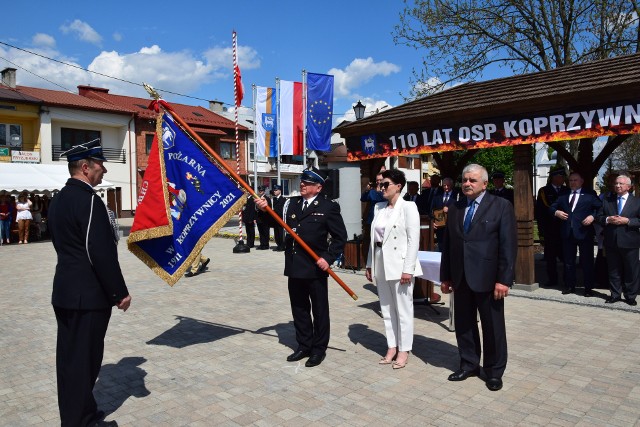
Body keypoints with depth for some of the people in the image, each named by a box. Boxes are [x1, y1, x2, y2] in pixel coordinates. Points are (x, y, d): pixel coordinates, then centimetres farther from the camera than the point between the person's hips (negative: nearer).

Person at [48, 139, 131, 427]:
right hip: (89, 294, -10)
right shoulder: (88, 200, -19)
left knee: (69, 355, 17)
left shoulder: (58, 199, 11)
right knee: (85, 357, 2)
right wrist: (120, 292, -15)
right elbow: (101, 253, -23)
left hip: (65, 291, 10)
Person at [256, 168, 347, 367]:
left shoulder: (328, 207, -6)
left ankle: (318, 349, 24)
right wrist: (265, 210, -10)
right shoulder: (291, 203, 9)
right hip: (295, 267, 5)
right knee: (299, 309, 16)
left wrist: (328, 257, -13)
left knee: (319, 310, 9)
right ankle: (304, 346, 32)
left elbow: (340, 236, -5)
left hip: (316, 268, -5)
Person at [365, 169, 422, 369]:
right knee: (386, 309, 14)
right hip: (381, 264, 7)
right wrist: (370, 264, 11)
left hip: (399, 264, -7)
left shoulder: (408, 207, -8)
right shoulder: (379, 207, 11)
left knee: (403, 309, 4)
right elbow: (374, 237, 12)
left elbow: (413, 240, -13)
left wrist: (408, 269, -17)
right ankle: (392, 347, 27)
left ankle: (403, 350, 17)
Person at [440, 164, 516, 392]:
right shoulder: (455, 208, 9)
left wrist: (504, 279, -14)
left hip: (487, 278, -4)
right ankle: (468, 364, 30)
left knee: (493, 327, 8)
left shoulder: (501, 206, -5)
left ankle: (494, 371, 25)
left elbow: (508, 245, -9)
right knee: (463, 324, 13)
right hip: (461, 278, 5)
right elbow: (447, 244, 10)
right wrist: (445, 276, 8)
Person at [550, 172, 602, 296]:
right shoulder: (563, 195, 12)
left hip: (584, 232, -3)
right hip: (567, 233, 3)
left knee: (587, 262, 4)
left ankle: (588, 288, 14)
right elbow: (552, 207, 16)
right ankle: (569, 286, 21)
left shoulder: (589, 194, 3)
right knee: (568, 261, 11)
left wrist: (593, 216, -17)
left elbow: (600, 207, -1)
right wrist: (556, 212, -4)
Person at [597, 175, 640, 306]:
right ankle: (615, 295, 22)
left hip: (629, 242, -2)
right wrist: (608, 219, -11)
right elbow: (599, 217, 8)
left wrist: (627, 221, -17)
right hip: (611, 242, 3)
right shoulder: (607, 201, 10)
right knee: (613, 270, 11)